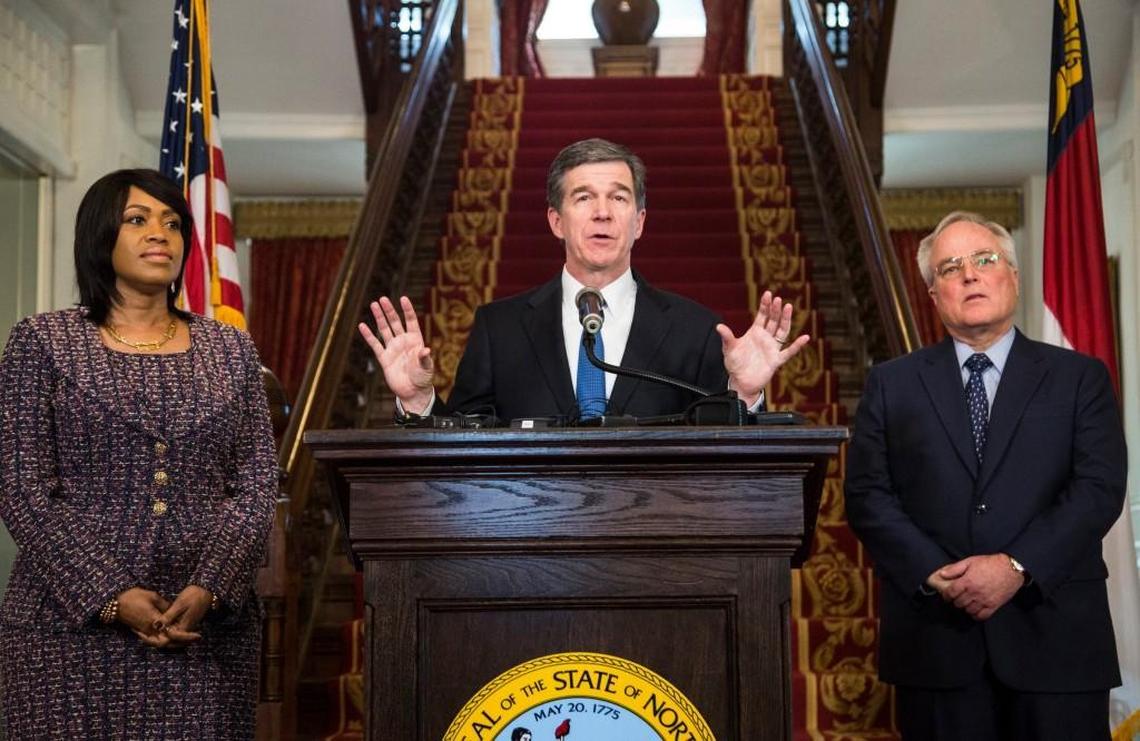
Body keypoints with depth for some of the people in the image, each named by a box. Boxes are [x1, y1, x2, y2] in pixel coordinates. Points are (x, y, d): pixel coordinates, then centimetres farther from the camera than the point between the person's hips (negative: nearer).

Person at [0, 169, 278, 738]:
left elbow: (257, 486, 4)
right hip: (75, 623, -2)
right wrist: (110, 595, -13)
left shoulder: (229, 349, 10)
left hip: (206, 627, 2)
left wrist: (208, 589, -11)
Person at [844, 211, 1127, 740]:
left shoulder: (1081, 378, 8)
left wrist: (1017, 567, -15)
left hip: (1056, 637, 0)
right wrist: (934, 575, -12)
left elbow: (1100, 488, -3)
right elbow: (867, 495, 2)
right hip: (935, 639, 1)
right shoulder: (891, 384, 10)